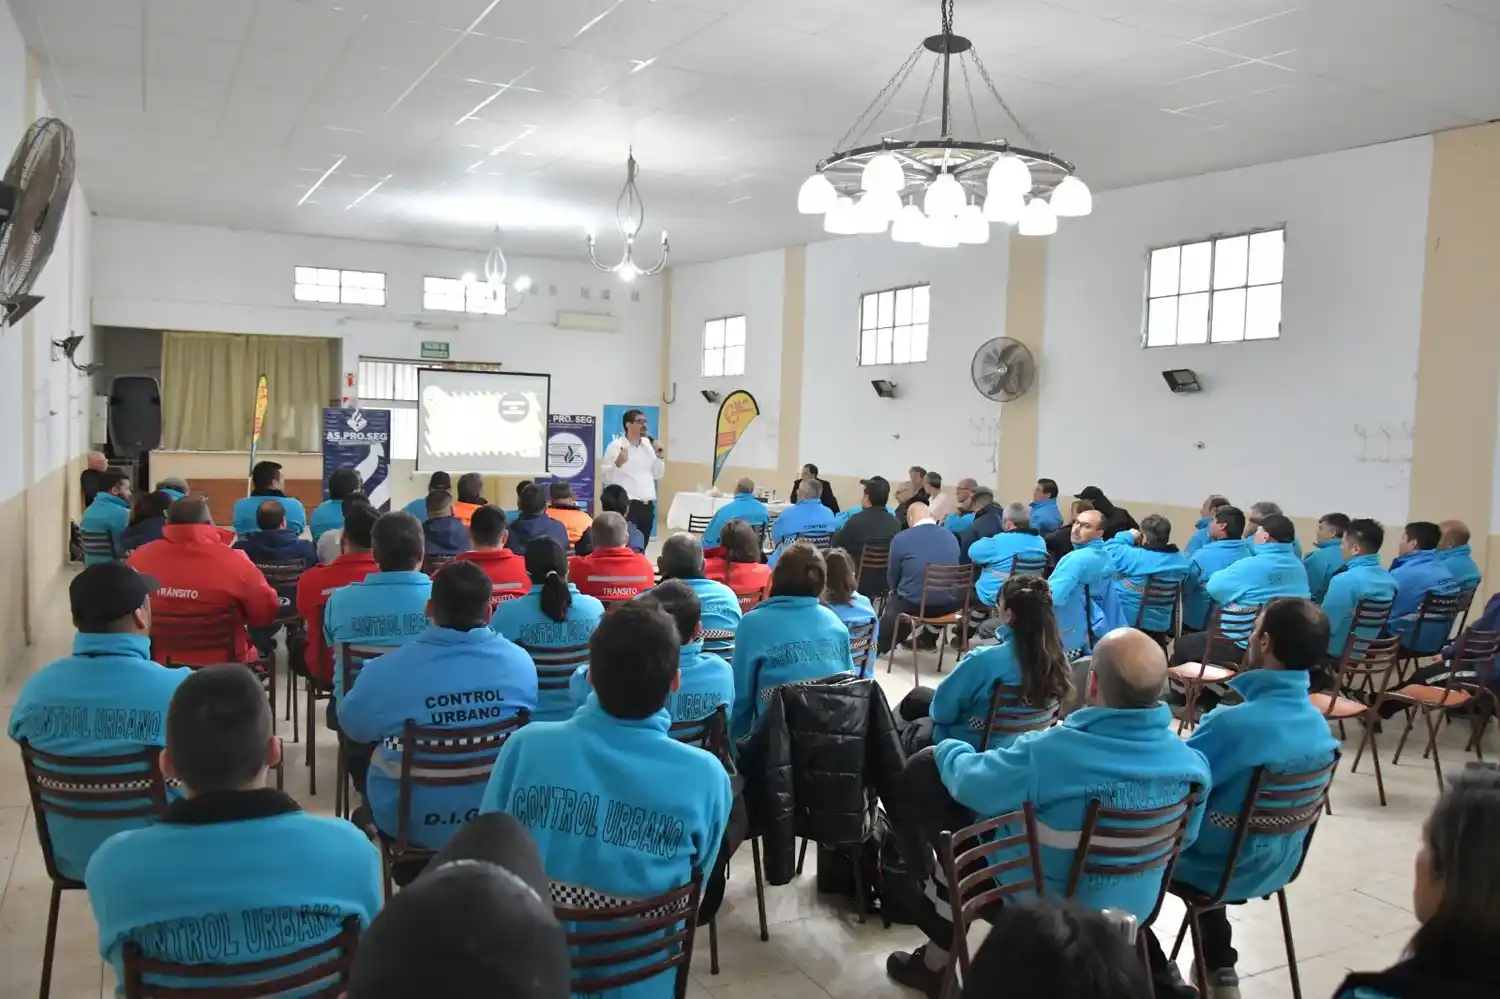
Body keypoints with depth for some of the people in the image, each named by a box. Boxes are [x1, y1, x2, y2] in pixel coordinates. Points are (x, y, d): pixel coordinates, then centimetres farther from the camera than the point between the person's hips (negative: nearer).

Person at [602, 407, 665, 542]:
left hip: (647, 505, 6)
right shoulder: (616, 446, -6)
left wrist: (659, 455, 3)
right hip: (627, 505, -6)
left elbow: (657, 474, 16)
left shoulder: (649, 445, 12)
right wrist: (618, 463, -26)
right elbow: (606, 478, -10)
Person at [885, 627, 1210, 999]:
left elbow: (966, 779, -16)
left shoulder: (1048, 753, -36)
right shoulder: (1193, 764, -21)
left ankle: (937, 963, 28)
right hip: (1134, 910, 5)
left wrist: (945, 749, 8)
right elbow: (1184, 838, 2)